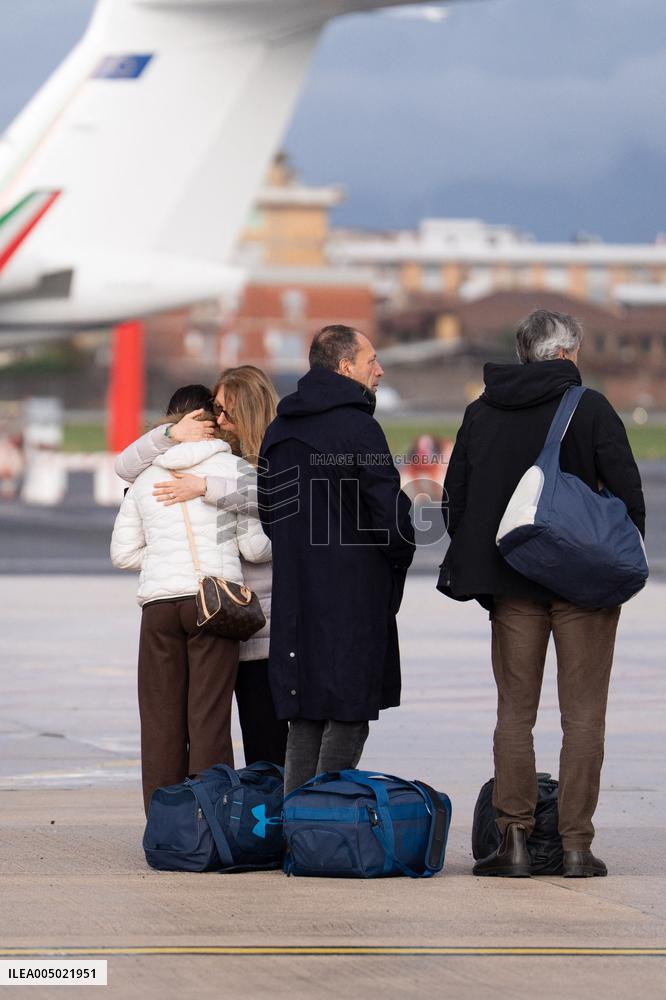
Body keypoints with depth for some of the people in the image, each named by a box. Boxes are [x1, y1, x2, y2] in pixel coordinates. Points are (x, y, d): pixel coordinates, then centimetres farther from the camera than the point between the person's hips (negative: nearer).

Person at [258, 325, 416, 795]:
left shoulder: (278, 431, 13)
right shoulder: (357, 427, -12)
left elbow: (266, 511, 19)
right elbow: (389, 510, -15)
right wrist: (399, 557, 3)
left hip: (293, 595, 8)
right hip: (353, 595, -8)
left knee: (305, 719, 12)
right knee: (348, 717, -4)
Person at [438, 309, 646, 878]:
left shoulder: (481, 413, 7)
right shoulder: (590, 409, -6)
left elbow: (454, 498, 9)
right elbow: (627, 490, -9)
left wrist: (476, 565, 17)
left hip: (511, 583, 3)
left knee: (514, 711, 8)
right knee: (583, 714, 2)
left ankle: (514, 841, 3)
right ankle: (577, 845, -1)